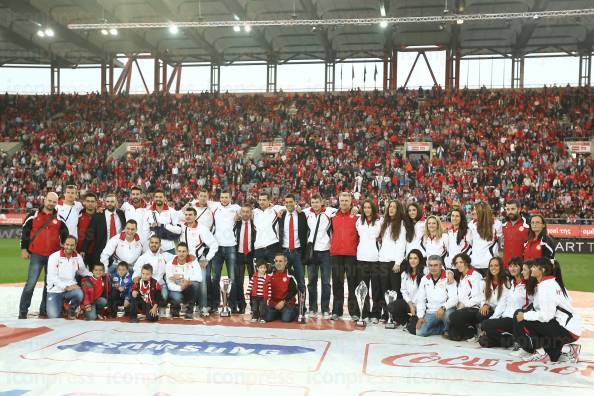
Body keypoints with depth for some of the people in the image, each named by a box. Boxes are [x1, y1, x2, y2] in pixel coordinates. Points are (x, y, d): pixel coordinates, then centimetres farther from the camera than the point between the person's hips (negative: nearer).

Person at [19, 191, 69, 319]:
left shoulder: (60, 218, 7)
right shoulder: (34, 215, 3)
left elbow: (65, 235, 11)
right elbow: (25, 232, 6)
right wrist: (24, 249, 2)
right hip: (36, 255, -2)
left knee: (50, 284, 7)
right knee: (31, 283, -7)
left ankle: (44, 311, 17)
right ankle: (23, 312, 1)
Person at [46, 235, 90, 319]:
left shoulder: (78, 258, 4)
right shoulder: (54, 257, -8)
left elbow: (84, 272, 16)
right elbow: (52, 277, -13)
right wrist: (65, 287, -21)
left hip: (71, 288, 2)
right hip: (55, 291, -2)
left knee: (79, 294, -33)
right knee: (53, 316, -19)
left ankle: (71, 311, 0)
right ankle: (60, 307, 20)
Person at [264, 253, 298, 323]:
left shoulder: (290, 275, -3)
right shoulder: (270, 274, 5)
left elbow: (293, 291, -6)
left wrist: (283, 301, -13)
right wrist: (272, 303, -5)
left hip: (287, 302, -3)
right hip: (273, 303, 3)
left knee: (286, 318, -24)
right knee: (267, 318, -17)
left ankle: (294, 311, 10)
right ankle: (278, 313, 15)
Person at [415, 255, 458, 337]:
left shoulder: (448, 279, -6)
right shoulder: (425, 279, 8)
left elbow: (454, 299, -15)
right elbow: (420, 300, 10)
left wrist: (443, 308, -32)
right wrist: (420, 317, 0)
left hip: (445, 311, -3)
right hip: (430, 313, 3)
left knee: (448, 314, -38)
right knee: (420, 332, -18)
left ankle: (448, 330, -4)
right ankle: (443, 328, 6)